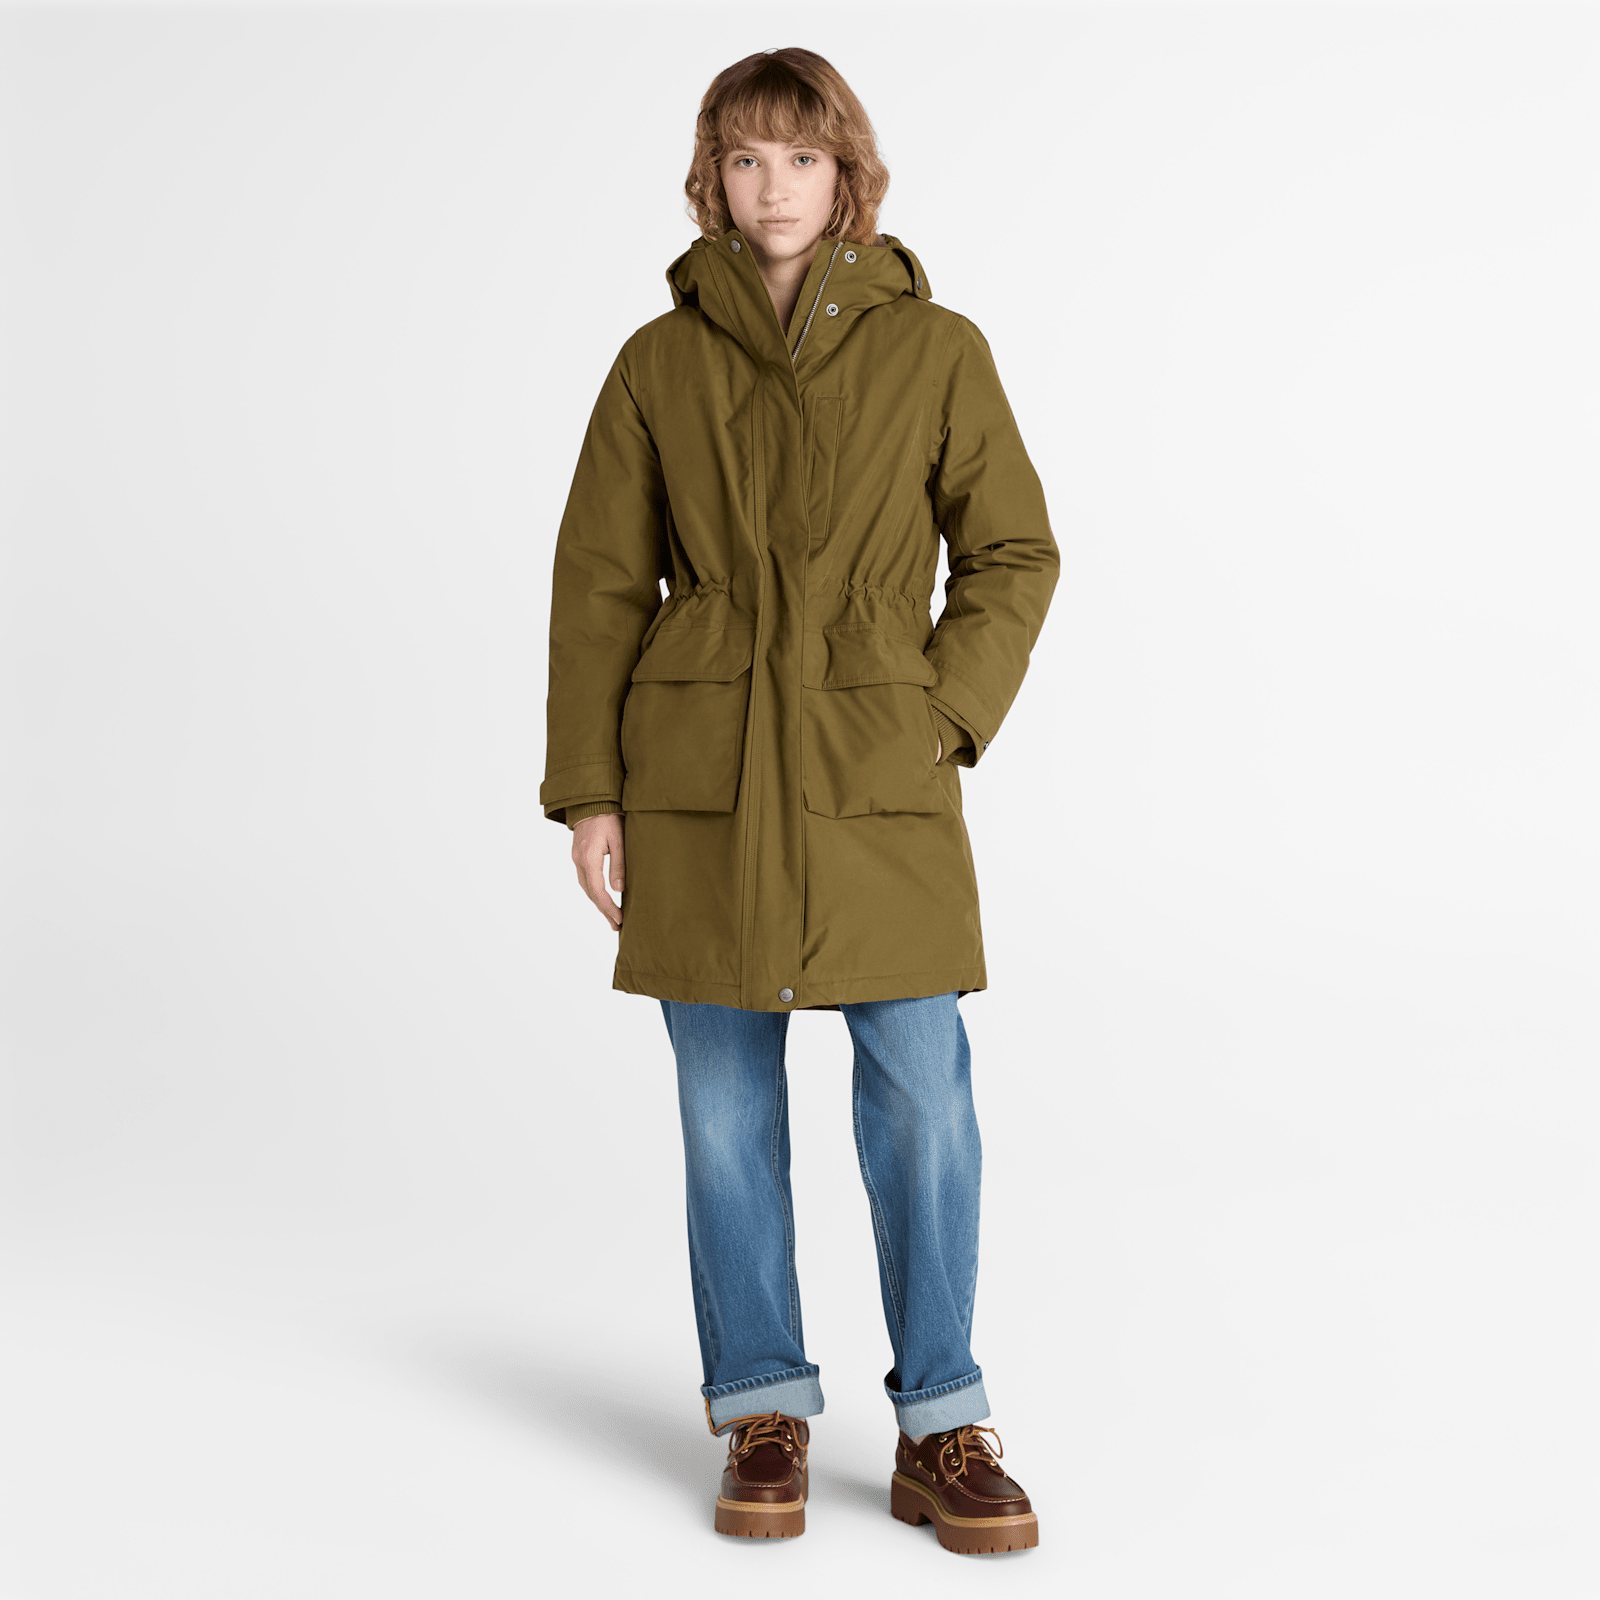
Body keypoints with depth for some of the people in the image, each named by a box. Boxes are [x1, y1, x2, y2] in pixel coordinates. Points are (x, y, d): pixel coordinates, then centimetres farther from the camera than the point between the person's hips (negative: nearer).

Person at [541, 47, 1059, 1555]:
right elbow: (600, 583, 5)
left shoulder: (935, 350, 2)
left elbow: (1014, 553, 6)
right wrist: (586, 788, 0)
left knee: (921, 1096, -3)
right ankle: (764, 1414, 21)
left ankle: (939, 1428, 13)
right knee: (727, 1104, 6)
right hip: (701, 776, 1)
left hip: (878, 778, -1)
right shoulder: (660, 363, 4)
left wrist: (942, 722, -5)